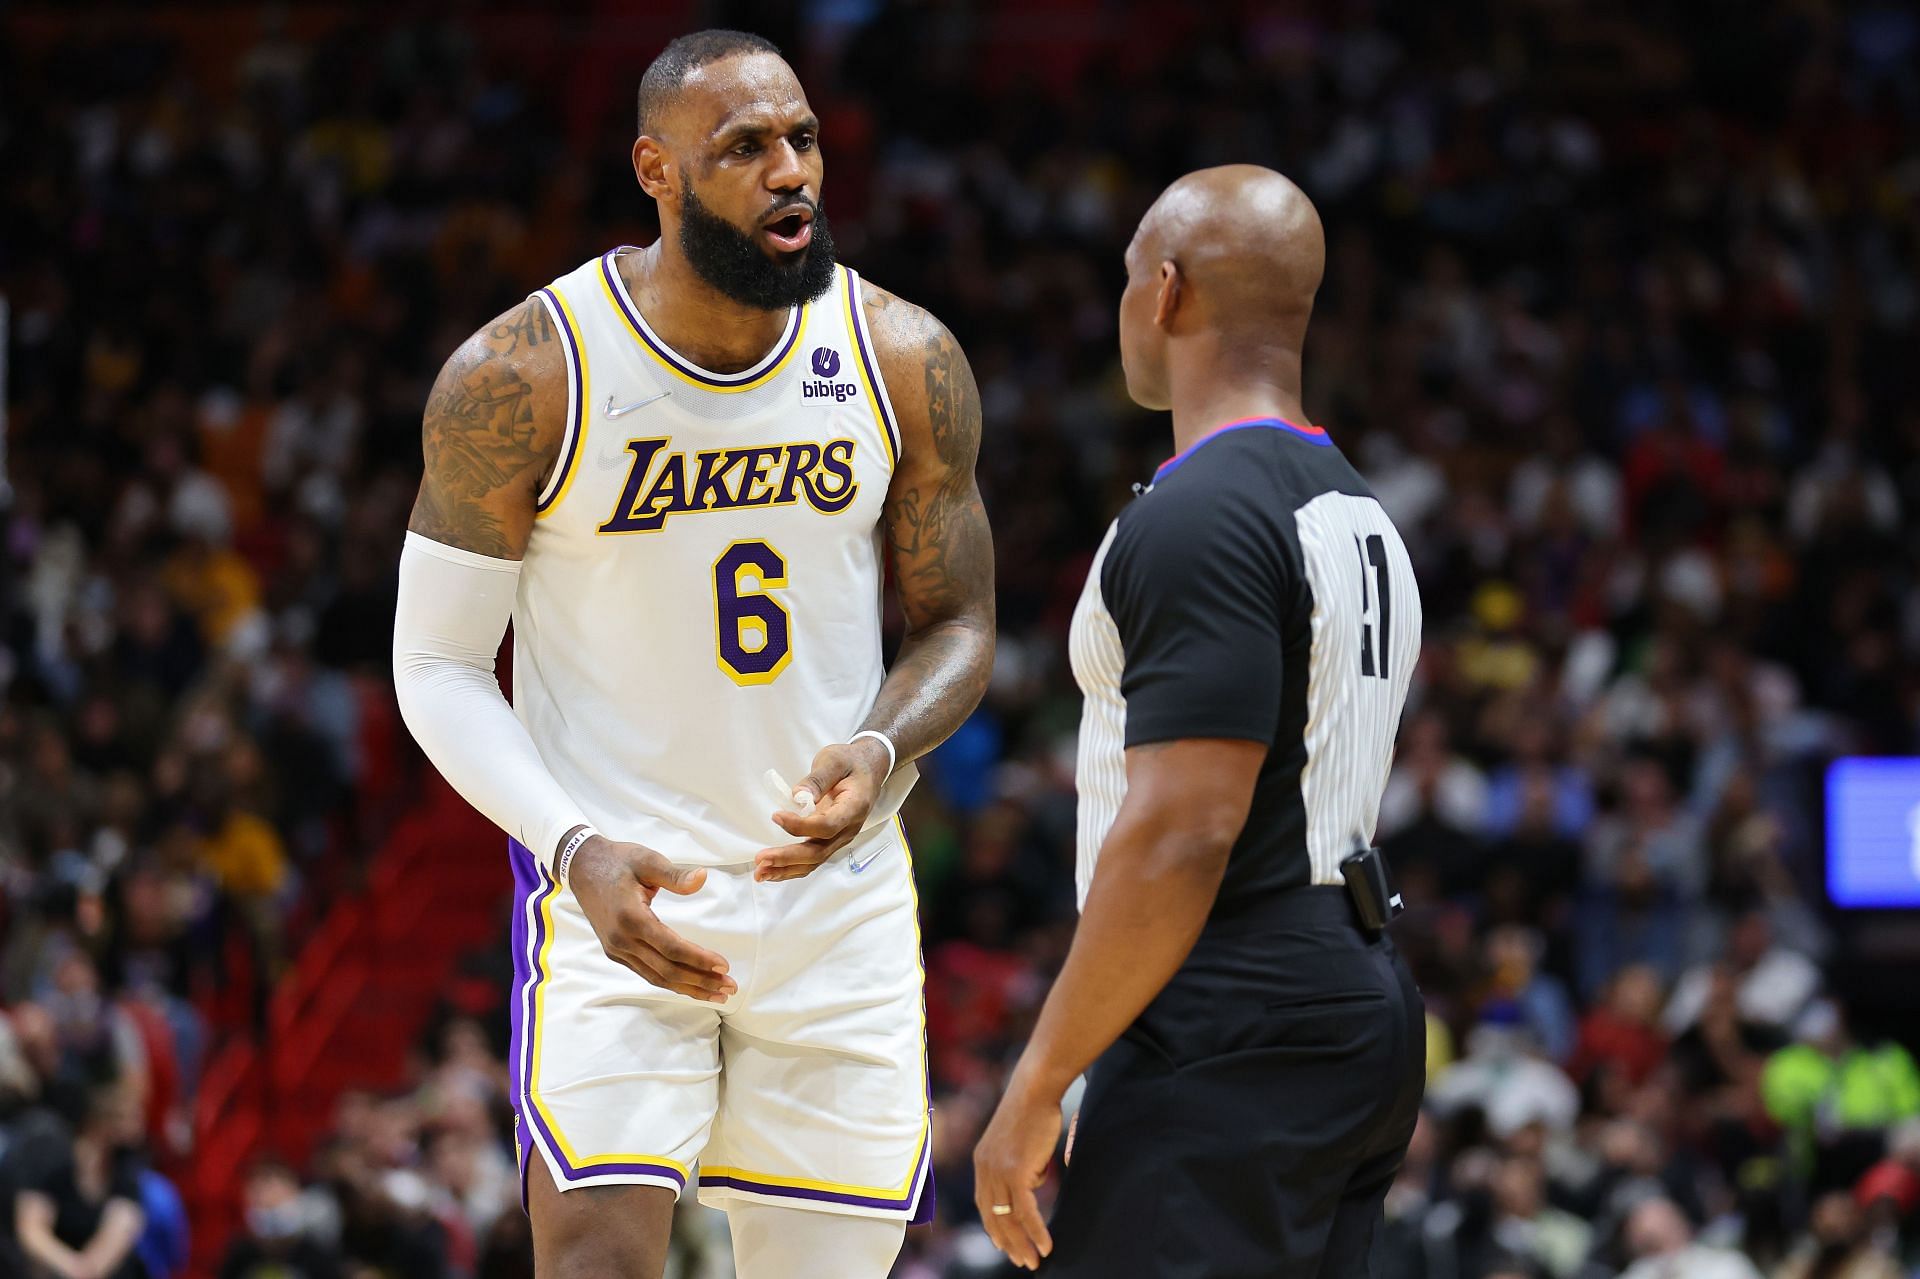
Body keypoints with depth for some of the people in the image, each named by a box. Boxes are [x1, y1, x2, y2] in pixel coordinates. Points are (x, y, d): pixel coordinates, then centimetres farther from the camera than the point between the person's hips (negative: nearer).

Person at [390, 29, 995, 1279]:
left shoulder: (906, 361, -3)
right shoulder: (523, 378, -12)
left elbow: (959, 624, 8)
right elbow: (440, 664, -5)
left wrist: (882, 751, -15)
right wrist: (578, 849, -21)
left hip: (839, 886, 3)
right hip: (622, 887, -3)